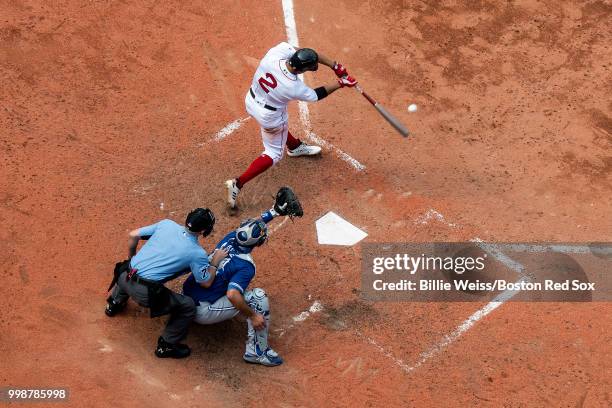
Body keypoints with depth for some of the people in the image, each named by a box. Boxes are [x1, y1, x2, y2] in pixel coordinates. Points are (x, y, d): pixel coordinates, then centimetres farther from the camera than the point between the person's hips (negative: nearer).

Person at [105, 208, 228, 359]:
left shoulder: (166, 224, 5)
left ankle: (114, 304, 53)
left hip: (123, 278, 6)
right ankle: (166, 346, 17)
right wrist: (215, 262, 16)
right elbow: (205, 282, 3)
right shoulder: (198, 253, -7)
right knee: (188, 306, 11)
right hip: (145, 293, -6)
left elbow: (133, 235, 9)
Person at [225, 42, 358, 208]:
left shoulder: (275, 53, -28)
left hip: (251, 100, 6)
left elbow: (307, 54, -15)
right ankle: (238, 184, 7)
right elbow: (317, 95, -13)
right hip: (270, 116, -6)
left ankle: (294, 146, 64)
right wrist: (341, 83, -3)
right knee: (273, 153, 14)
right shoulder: (294, 88, -35)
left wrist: (334, 65, -16)